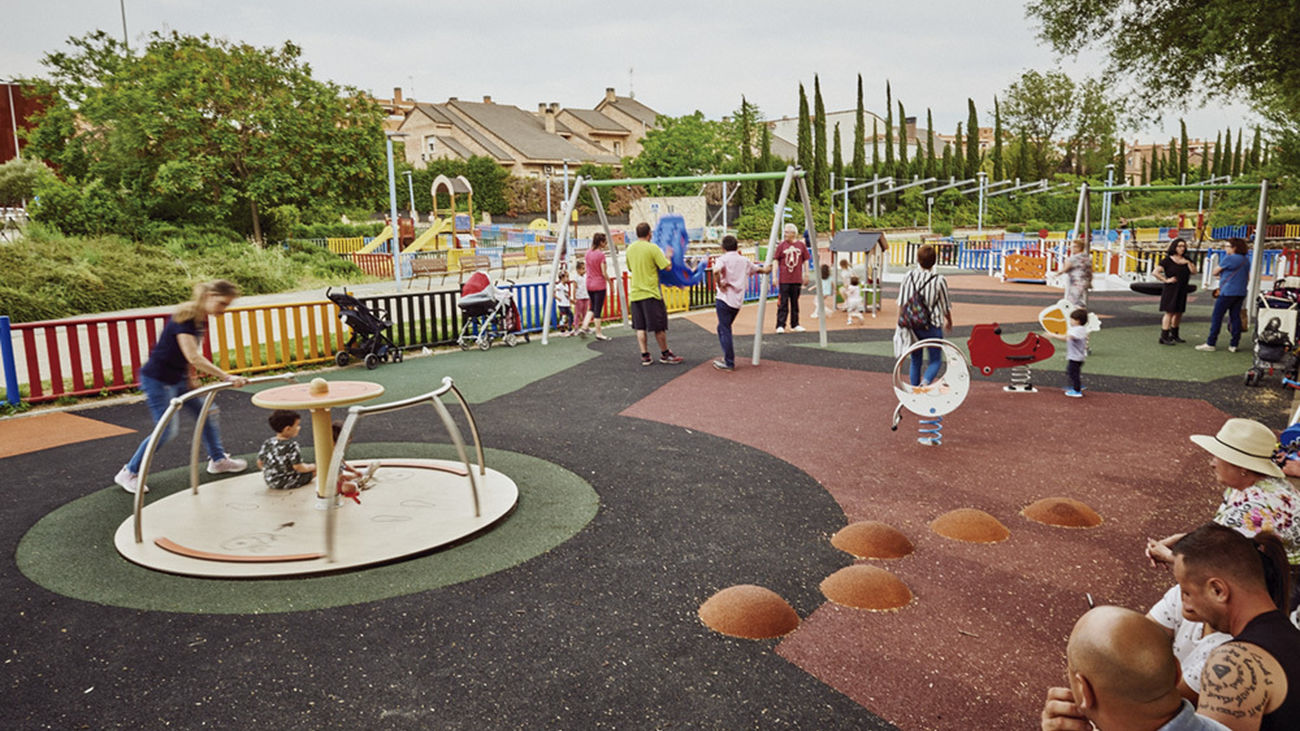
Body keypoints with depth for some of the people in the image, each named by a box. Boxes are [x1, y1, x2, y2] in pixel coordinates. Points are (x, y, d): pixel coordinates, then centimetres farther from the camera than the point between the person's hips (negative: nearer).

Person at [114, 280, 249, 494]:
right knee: (166, 430, -8)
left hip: (178, 378, 9)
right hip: (157, 379, -9)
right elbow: (193, 357, -34)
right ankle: (128, 473, 8)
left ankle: (217, 460, 28)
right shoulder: (186, 317, -26)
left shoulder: (201, 319, 2)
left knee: (209, 414, 11)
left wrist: (190, 377, 4)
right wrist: (227, 377, -37)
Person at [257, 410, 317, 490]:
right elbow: (298, 467, -24)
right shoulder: (292, 446, -24)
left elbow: (260, 463, 4)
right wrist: (310, 467, -4)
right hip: (288, 484, -7)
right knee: (315, 469, 4)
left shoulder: (267, 443, -5)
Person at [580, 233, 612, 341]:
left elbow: (587, 269, 9)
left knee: (593, 307, 21)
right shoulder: (601, 254, -16)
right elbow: (604, 273, -15)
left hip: (589, 284, 6)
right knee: (598, 309, 1)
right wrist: (610, 282, -3)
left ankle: (584, 326, 8)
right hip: (599, 285, -6)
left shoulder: (587, 253, 4)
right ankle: (598, 333, 9)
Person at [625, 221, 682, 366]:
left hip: (635, 293, 6)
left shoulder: (630, 249, 8)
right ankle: (665, 354, 14)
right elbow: (667, 267, -13)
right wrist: (668, 257, 6)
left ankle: (645, 356, 8)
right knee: (659, 326, 5)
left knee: (640, 327, 8)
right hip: (651, 293, -6)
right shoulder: (652, 248, -11)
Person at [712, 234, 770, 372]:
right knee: (723, 328, 20)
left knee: (725, 330, -2)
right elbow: (760, 270, 26)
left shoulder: (723, 259, -5)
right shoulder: (744, 261, 12)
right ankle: (728, 357, 22)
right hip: (738, 301, 6)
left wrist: (719, 284, -12)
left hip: (724, 299, -6)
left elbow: (716, 271, -28)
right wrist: (767, 269, 47)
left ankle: (729, 363, -3)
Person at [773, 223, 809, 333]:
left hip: (797, 279, 2)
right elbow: (775, 260, 1)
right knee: (783, 302, -3)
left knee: (795, 302, 10)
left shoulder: (801, 245, 5)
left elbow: (805, 260, 13)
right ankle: (780, 326, 0)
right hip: (784, 279, -2)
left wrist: (806, 275, 11)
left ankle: (795, 325, 19)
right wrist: (775, 276, -4)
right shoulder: (781, 245, 1)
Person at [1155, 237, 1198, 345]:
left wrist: (1188, 263, -11)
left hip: (1182, 290, 6)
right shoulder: (1167, 260, -6)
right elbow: (1156, 272, -12)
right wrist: (1166, 280, -13)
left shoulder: (1186, 260, 11)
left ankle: (1174, 335, 23)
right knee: (1169, 312, -11)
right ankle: (1164, 337, -11)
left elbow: (1194, 272, 2)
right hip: (1170, 290, -6)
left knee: (1178, 313, 11)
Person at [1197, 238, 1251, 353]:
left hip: (1228, 292, -8)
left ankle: (1210, 343, -3)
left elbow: (1215, 272, -2)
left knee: (1217, 317, -2)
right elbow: (1248, 278, 20)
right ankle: (1234, 345, 8)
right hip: (1241, 293, 8)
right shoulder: (1246, 260, 13)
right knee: (1235, 317, 8)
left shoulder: (1229, 258, -11)